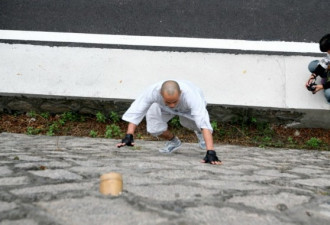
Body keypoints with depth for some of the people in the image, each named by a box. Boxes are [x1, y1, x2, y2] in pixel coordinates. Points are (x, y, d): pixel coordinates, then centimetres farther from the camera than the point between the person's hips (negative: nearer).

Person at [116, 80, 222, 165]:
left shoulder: (191, 95, -48)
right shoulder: (153, 91, -42)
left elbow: (204, 123, -53)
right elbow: (136, 111, -32)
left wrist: (210, 152, -59)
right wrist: (129, 136, -38)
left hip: (189, 108, 0)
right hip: (162, 108, 0)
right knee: (153, 128, -22)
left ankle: (199, 133, 16)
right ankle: (173, 141, 12)